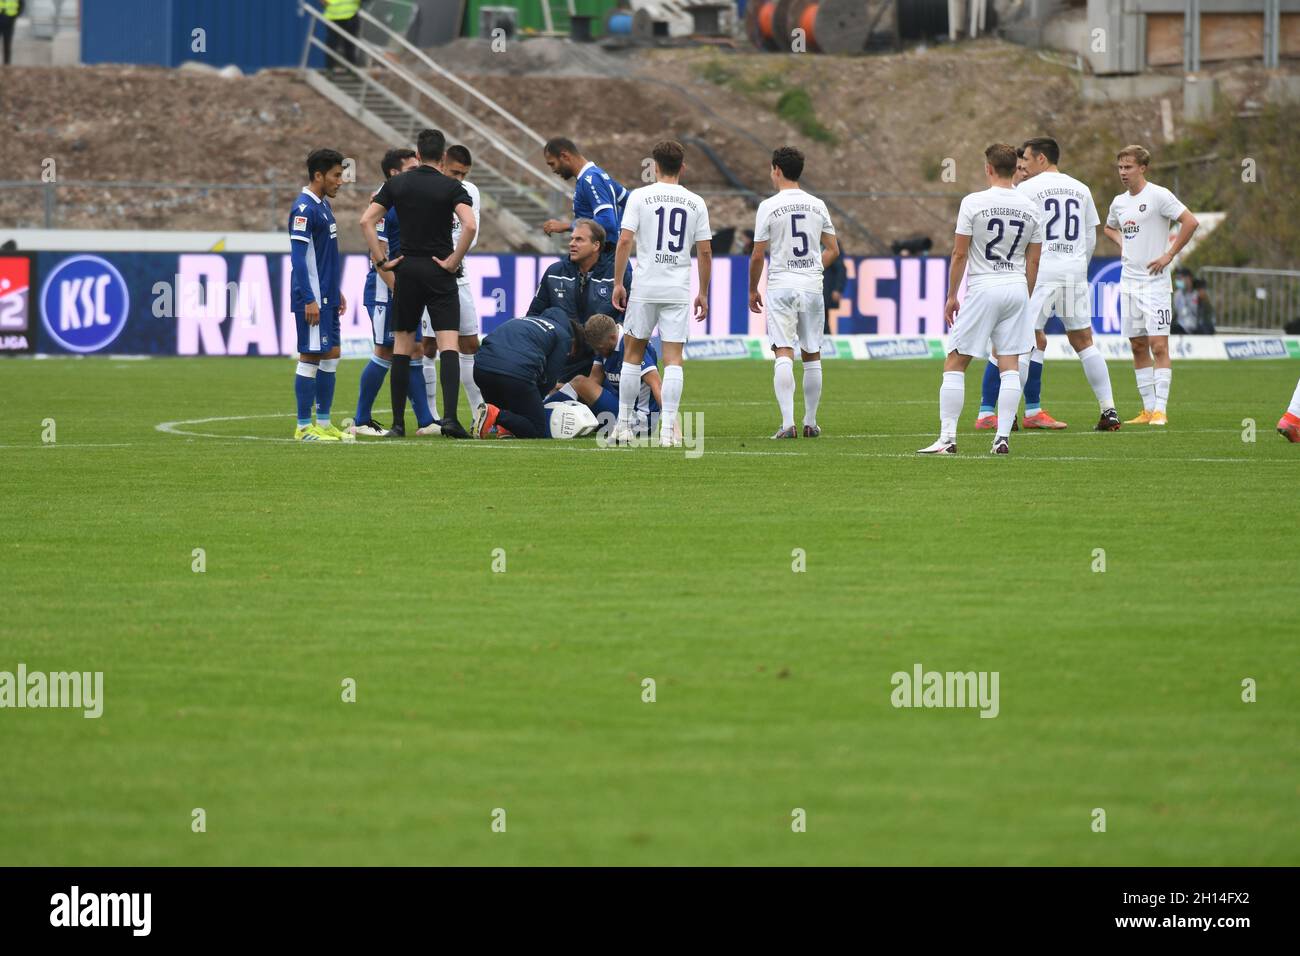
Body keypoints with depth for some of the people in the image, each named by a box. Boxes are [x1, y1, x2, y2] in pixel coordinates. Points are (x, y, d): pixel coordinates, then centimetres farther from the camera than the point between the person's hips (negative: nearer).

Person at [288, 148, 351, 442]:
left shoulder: (323, 205, 15)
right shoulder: (304, 209, -15)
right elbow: (298, 258, -19)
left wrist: (336, 292, 22)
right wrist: (309, 300, -22)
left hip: (327, 297, 10)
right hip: (312, 299, -10)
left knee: (331, 356, 11)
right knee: (310, 357, -6)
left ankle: (323, 423, 16)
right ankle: (304, 427, -2)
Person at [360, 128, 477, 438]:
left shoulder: (397, 184, 3)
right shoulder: (451, 187, -5)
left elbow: (366, 221, -2)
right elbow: (470, 226, -20)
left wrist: (381, 260, 1)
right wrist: (454, 261, -9)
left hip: (407, 270, 3)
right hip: (440, 272, -3)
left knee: (402, 347, 9)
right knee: (448, 345, -5)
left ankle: (398, 422, 8)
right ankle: (449, 416, -20)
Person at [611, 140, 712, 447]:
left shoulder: (640, 196, -2)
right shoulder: (695, 203, 5)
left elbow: (625, 240, -8)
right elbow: (705, 251, 5)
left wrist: (618, 283, -2)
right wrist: (703, 293, 13)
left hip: (644, 288, -1)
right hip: (679, 291, 1)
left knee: (633, 352, 12)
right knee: (673, 358, 1)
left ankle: (624, 425, 14)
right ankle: (668, 430, -7)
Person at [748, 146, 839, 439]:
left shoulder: (768, 207, -6)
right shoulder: (817, 206, 6)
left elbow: (758, 255, -4)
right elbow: (832, 250, 12)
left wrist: (753, 290, 9)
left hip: (780, 286, -4)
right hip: (812, 286, 4)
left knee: (784, 355, -9)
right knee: (812, 356, 12)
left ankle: (788, 423, -20)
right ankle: (810, 422, 18)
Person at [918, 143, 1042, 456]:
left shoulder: (974, 203, -8)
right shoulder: (1029, 208, 6)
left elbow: (959, 254, -6)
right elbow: (1033, 261, 10)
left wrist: (952, 296, 4)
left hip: (983, 289, -4)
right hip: (1016, 289, 4)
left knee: (954, 365, 2)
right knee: (1010, 366, 6)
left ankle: (947, 438, -2)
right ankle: (1003, 438, 1)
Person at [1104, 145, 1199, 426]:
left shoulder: (1158, 196, -9)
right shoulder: (1118, 202, 12)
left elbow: (1190, 222, -14)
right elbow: (1110, 227, 33)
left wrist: (1169, 255, -14)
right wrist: (1120, 242, 12)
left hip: (1154, 282, -7)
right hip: (1128, 282, 7)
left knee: (1159, 346, -10)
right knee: (1138, 347, 7)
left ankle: (1161, 409, -11)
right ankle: (1148, 408, 12)